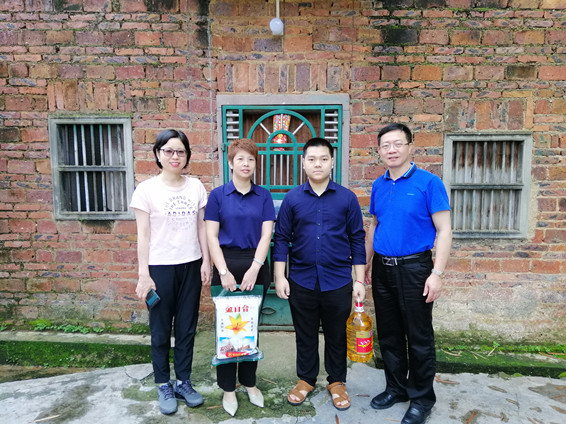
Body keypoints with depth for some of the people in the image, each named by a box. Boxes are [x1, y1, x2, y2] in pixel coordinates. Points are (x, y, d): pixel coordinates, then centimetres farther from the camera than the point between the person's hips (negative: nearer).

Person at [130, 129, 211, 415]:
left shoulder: (196, 187, 3)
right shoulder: (146, 189, -5)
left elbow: (201, 228, 6)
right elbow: (143, 235, -5)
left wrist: (206, 262, 1)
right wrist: (143, 274, -7)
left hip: (190, 265, 3)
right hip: (161, 267, -2)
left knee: (187, 327, 11)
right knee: (161, 329, 10)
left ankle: (183, 382, 28)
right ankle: (164, 386, 28)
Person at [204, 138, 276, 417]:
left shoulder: (263, 196, 3)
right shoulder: (218, 195, -1)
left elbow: (266, 235, -3)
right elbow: (211, 237, -5)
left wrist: (254, 268, -13)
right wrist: (224, 271, -14)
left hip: (256, 266, 2)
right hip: (227, 265, -1)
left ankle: (249, 382, 31)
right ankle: (228, 388, 25)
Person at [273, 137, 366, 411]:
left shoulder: (347, 198, -2)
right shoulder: (292, 198, 0)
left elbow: (357, 239, 1)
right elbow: (282, 239, 2)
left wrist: (360, 280, 0)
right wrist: (279, 277, -3)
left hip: (338, 281, 0)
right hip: (301, 280, 1)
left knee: (336, 335, 15)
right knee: (305, 335, 16)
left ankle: (337, 382, 36)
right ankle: (306, 379, 37)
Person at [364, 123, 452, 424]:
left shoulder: (428, 182, -9)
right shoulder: (378, 186, 7)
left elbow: (444, 231, -11)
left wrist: (437, 273, -17)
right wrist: (367, 265, 15)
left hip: (414, 268, -5)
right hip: (382, 268, 5)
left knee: (418, 337, 7)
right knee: (388, 334, 15)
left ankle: (422, 398, 26)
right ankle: (396, 387, 34)